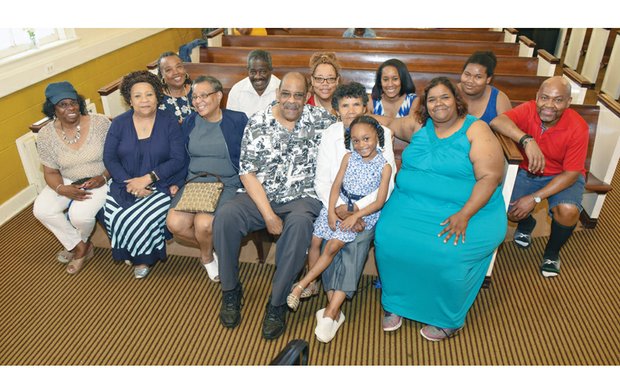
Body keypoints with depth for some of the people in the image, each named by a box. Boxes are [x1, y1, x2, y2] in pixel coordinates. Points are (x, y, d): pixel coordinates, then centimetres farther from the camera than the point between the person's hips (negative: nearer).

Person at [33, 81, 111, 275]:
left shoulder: (100, 123, -15)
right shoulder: (46, 135, -7)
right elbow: (51, 172, 0)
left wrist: (103, 178, -24)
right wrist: (62, 189, -21)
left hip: (99, 180, -4)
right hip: (67, 182, 4)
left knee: (79, 214, -26)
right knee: (41, 209, -19)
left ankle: (78, 244, 13)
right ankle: (79, 246, 3)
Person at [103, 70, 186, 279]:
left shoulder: (169, 122, -3)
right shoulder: (119, 123, 5)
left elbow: (178, 159, -10)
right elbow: (109, 157, 1)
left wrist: (148, 178, -19)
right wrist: (129, 183, -15)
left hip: (161, 185, -3)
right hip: (125, 184, 3)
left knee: (140, 217, -27)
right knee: (112, 214, -24)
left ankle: (144, 257, 4)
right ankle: (134, 254, 6)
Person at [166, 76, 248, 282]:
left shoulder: (238, 120, -1)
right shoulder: (190, 122, 11)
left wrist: (245, 188, -8)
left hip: (228, 185, -4)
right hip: (194, 183, 4)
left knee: (203, 223, -29)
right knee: (174, 223, -20)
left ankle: (207, 255, 7)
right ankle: (208, 247, 10)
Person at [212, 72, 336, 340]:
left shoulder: (320, 119, 0)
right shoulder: (257, 123, -1)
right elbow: (247, 173, -5)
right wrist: (268, 215, -15)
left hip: (301, 199, -1)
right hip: (260, 197, 2)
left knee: (299, 223, -35)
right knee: (225, 215, -25)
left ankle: (277, 303, -18)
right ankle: (230, 291, -2)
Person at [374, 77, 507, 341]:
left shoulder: (476, 130, -1)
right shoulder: (419, 125, 13)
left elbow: (490, 177, -10)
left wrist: (464, 215, -21)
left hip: (468, 210, -4)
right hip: (411, 204, 4)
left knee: (446, 255, -28)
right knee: (387, 239, -21)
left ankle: (449, 319, 2)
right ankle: (395, 302, 4)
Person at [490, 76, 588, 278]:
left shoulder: (578, 128, -22)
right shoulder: (529, 110, -19)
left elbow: (571, 174, -19)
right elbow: (497, 121, -37)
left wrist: (535, 198, -28)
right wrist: (527, 140, -53)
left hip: (563, 177, -1)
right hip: (528, 171, 2)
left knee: (568, 211, -30)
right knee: (508, 209, -20)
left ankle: (551, 253, 3)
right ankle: (526, 224, 22)